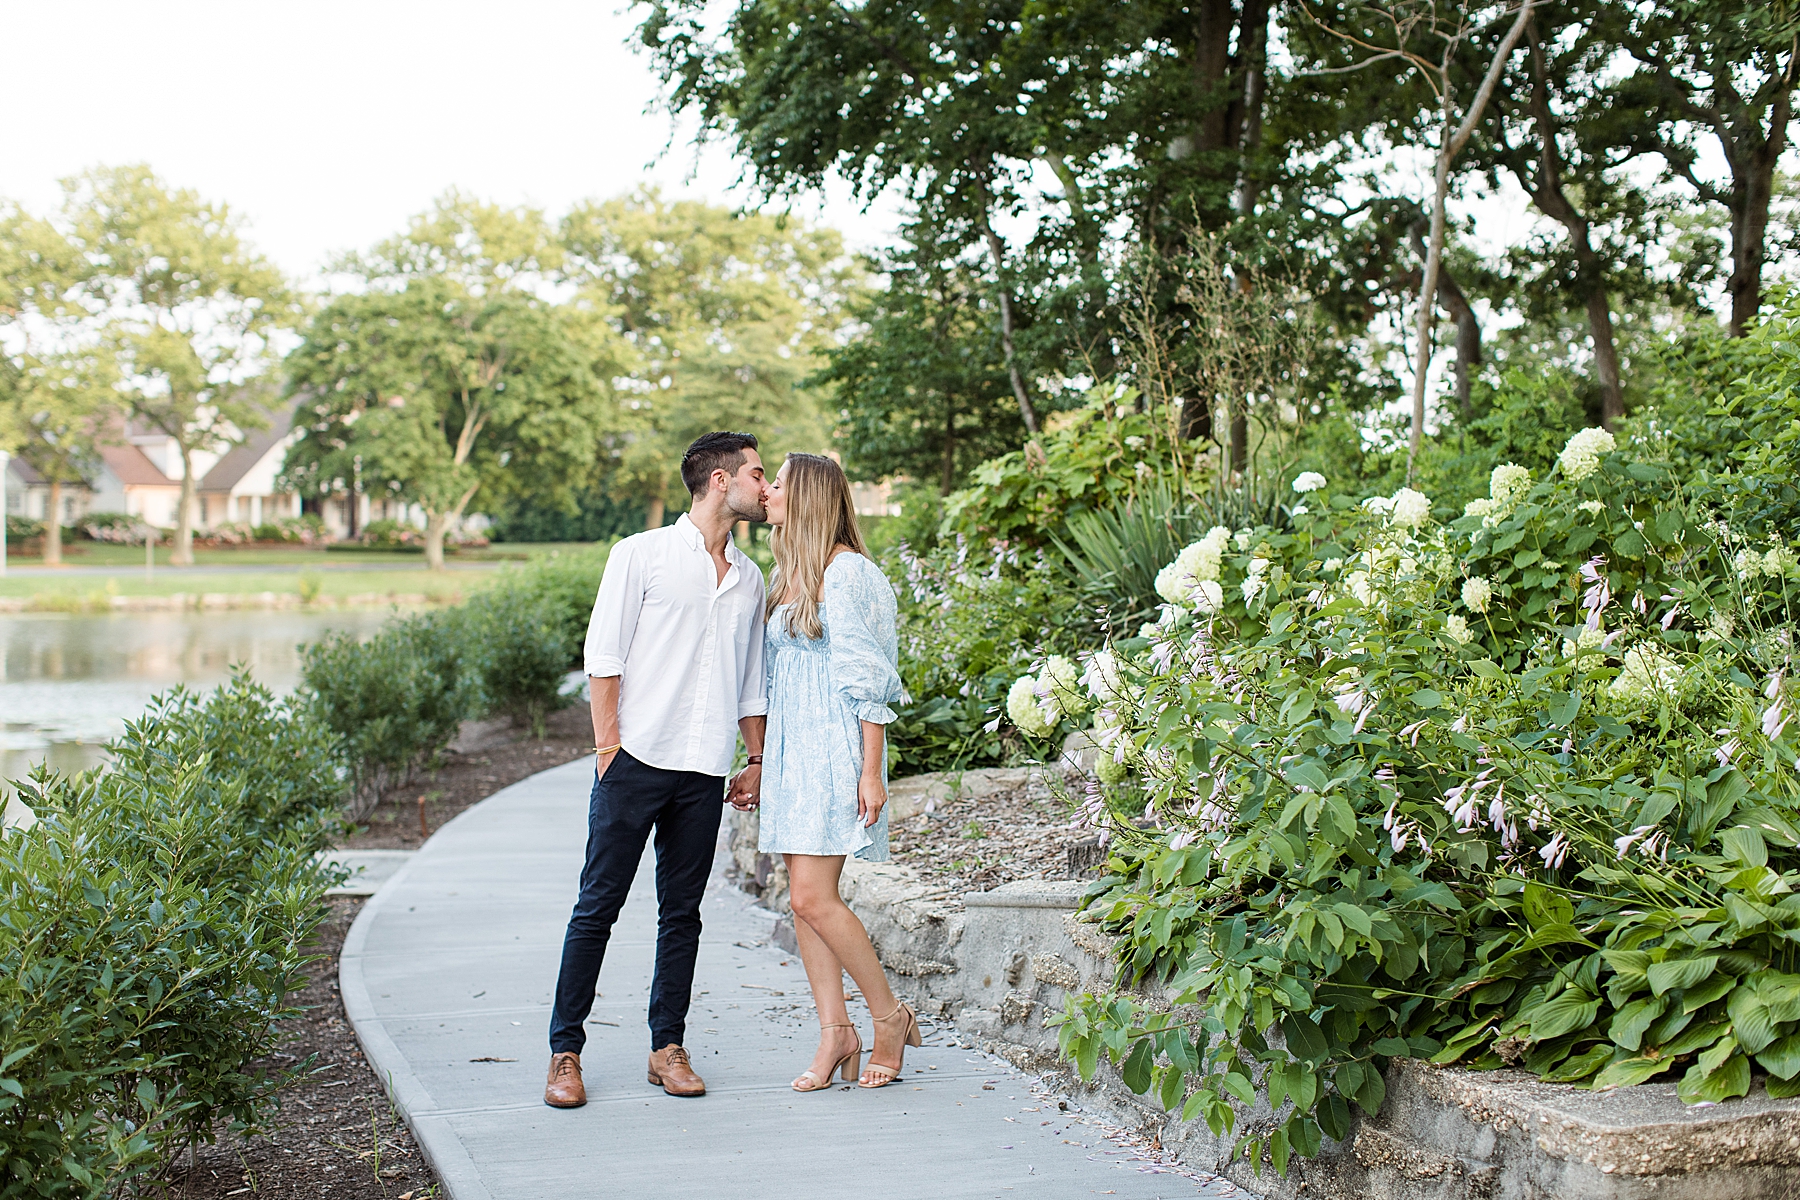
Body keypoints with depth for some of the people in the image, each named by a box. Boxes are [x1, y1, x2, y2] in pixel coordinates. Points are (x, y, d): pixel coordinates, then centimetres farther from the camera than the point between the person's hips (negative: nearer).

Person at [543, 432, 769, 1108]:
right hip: (636, 760, -4)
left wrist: (757, 758, 16)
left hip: (704, 773, 4)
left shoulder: (749, 580, 16)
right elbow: (604, 655, -2)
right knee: (598, 906, -2)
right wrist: (608, 742, -8)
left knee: (682, 913, 7)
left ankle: (668, 1047, 16)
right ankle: (565, 1052, 6)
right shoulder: (641, 555, 1)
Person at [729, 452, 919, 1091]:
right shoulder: (784, 577, 16)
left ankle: (891, 1016, 3)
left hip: (835, 747, -8)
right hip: (790, 748, 8)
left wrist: (871, 771, -16)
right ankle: (835, 1032, 9)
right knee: (804, 898, 4)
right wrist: (760, 767, 20)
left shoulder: (847, 572, -10)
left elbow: (868, 678, -13)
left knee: (813, 895, -12)